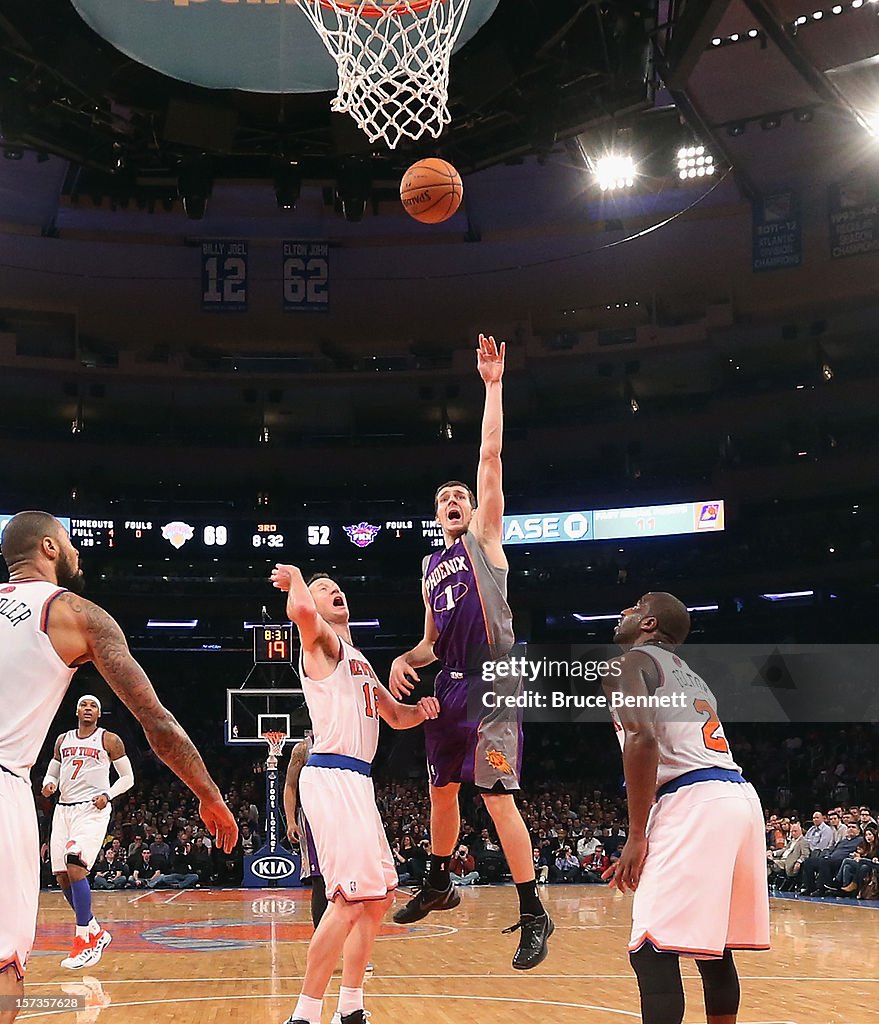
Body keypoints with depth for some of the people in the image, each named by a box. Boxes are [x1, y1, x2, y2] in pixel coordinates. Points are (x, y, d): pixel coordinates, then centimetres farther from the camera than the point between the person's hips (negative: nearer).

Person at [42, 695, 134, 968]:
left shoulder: (109, 740, 2)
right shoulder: (62, 740, 16)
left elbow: (127, 777, 5)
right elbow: (52, 772, 23)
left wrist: (108, 795, -12)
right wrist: (49, 784, -1)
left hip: (92, 809, -6)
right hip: (63, 809, 6)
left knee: (75, 867, -22)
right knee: (62, 877, 3)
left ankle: (84, 941, -14)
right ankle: (97, 933, 20)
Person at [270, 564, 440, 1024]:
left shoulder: (359, 661, 23)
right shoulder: (322, 642, -4)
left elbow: (395, 715, 31)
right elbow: (300, 611, -29)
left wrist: (421, 710, 9)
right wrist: (296, 578, -8)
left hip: (356, 780, 10)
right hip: (332, 776, -10)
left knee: (378, 896, 13)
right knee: (349, 898, -16)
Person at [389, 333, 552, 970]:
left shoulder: (485, 537, 3)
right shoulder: (431, 569, 20)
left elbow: (491, 457, -7)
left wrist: (493, 385, -11)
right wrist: (405, 662, 2)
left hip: (491, 684, -7)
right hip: (449, 686, 7)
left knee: (497, 796, -12)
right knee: (442, 791, 17)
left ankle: (534, 915, -6)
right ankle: (439, 885, 37)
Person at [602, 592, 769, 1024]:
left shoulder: (630, 663, 3)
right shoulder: (688, 675, 30)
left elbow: (642, 739, -14)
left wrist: (637, 836, -12)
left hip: (693, 801, -9)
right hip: (739, 795, 9)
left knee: (652, 952, -9)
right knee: (713, 947, 19)